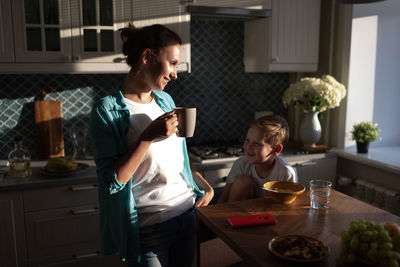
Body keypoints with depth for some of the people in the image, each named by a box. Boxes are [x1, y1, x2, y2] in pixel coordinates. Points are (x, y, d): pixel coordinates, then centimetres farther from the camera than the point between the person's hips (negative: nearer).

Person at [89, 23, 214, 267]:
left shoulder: (165, 100, 8)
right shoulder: (107, 110, -13)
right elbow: (112, 181, -18)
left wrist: (207, 186, 7)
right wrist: (148, 136, -23)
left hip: (187, 213, 6)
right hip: (149, 227, -6)